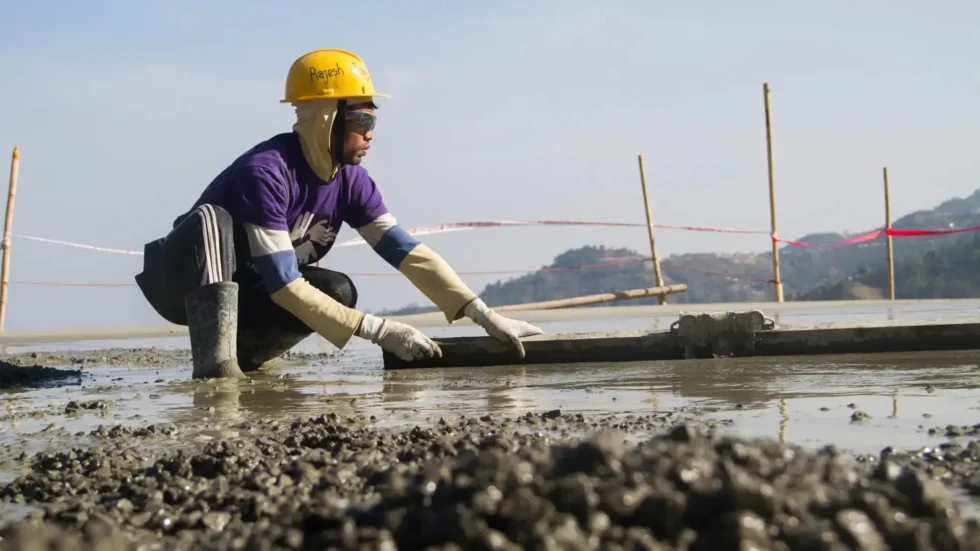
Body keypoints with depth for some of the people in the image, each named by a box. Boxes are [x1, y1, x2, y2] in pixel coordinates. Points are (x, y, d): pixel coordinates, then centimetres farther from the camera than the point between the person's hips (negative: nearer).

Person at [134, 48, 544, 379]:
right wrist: (380, 331, -36)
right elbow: (285, 285, -33)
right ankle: (215, 362, -41)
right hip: (189, 285, -6)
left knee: (338, 291, -19)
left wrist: (485, 316, -22)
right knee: (211, 218, -35)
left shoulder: (351, 180, -8)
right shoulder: (265, 172, -31)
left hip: (245, 294, 6)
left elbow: (408, 252, -12)